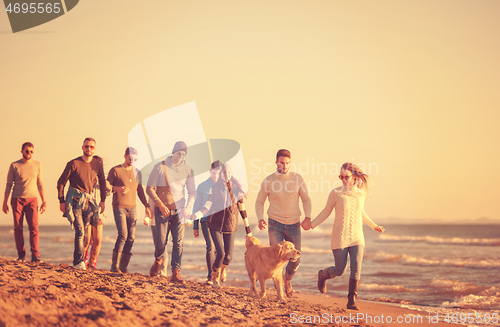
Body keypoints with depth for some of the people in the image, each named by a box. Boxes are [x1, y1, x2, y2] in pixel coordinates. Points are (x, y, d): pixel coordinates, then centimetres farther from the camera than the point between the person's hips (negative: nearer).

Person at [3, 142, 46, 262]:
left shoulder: (37, 165, 8)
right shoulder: (14, 166, 2)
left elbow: (40, 184, 12)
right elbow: (9, 185, 5)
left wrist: (44, 201, 7)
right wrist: (5, 203, 2)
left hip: (32, 199, 1)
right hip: (17, 199, -1)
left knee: (34, 227, -10)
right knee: (18, 228, -3)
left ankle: (35, 255, -13)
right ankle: (21, 255, 5)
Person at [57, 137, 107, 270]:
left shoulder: (98, 165, 5)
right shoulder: (74, 164, -7)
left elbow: (102, 183, 19)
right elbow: (61, 182, -2)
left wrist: (103, 201, 12)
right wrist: (62, 201, -6)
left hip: (89, 202, 5)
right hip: (75, 200, -5)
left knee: (85, 231, 7)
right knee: (80, 231, -13)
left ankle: (78, 258, 20)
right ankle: (79, 262, -10)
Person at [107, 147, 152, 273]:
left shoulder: (137, 172, 14)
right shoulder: (115, 170, -1)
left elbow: (140, 191, 21)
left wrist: (146, 206, 15)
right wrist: (118, 188, -18)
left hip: (132, 208, 5)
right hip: (119, 207, -5)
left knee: (131, 237, -2)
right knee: (123, 234, -16)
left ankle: (123, 267, 2)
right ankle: (114, 265, -10)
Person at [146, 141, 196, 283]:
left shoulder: (187, 170, 5)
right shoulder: (160, 167, -4)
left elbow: (192, 192, 10)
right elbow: (149, 188, -4)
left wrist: (188, 207, -8)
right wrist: (160, 205, -15)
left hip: (178, 211, 2)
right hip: (162, 210, -2)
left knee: (178, 243, -7)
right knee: (160, 242, -2)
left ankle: (175, 273, -6)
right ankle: (159, 260, 31)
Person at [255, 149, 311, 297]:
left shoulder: (297, 179, -1)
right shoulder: (268, 181, -4)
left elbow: (306, 199, 5)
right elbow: (259, 201, 6)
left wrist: (307, 217, -12)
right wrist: (260, 219, -11)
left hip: (293, 225, 2)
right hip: (275, 225, -1)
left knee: (295, 260, 4)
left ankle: (287, 280, 35)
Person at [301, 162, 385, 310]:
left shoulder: (361, 193, 3)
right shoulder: (336, 193, -7)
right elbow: (326, 212, 3)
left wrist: (374, 226, 29)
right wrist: (311, 224, -5)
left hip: (357, 237, 3)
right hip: (340, 238, -3)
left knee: (356, 268, -13)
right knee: (339, 271, 2)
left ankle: (352, 301, -6)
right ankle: (323, 274, 36)